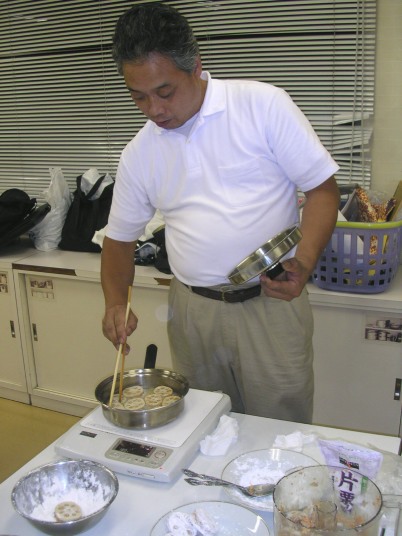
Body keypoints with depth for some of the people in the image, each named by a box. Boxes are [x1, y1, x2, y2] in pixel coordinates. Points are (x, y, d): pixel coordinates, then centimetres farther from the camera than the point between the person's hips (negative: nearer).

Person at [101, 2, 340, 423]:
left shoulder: (264, 105, -6)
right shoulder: (139, 154, 6)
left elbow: (322, 189, -5)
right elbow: (120, 237, 13)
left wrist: (303, 265, -20)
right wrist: (116, 303, -3)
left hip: (270, 304, -3)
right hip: (192, 313, 4)